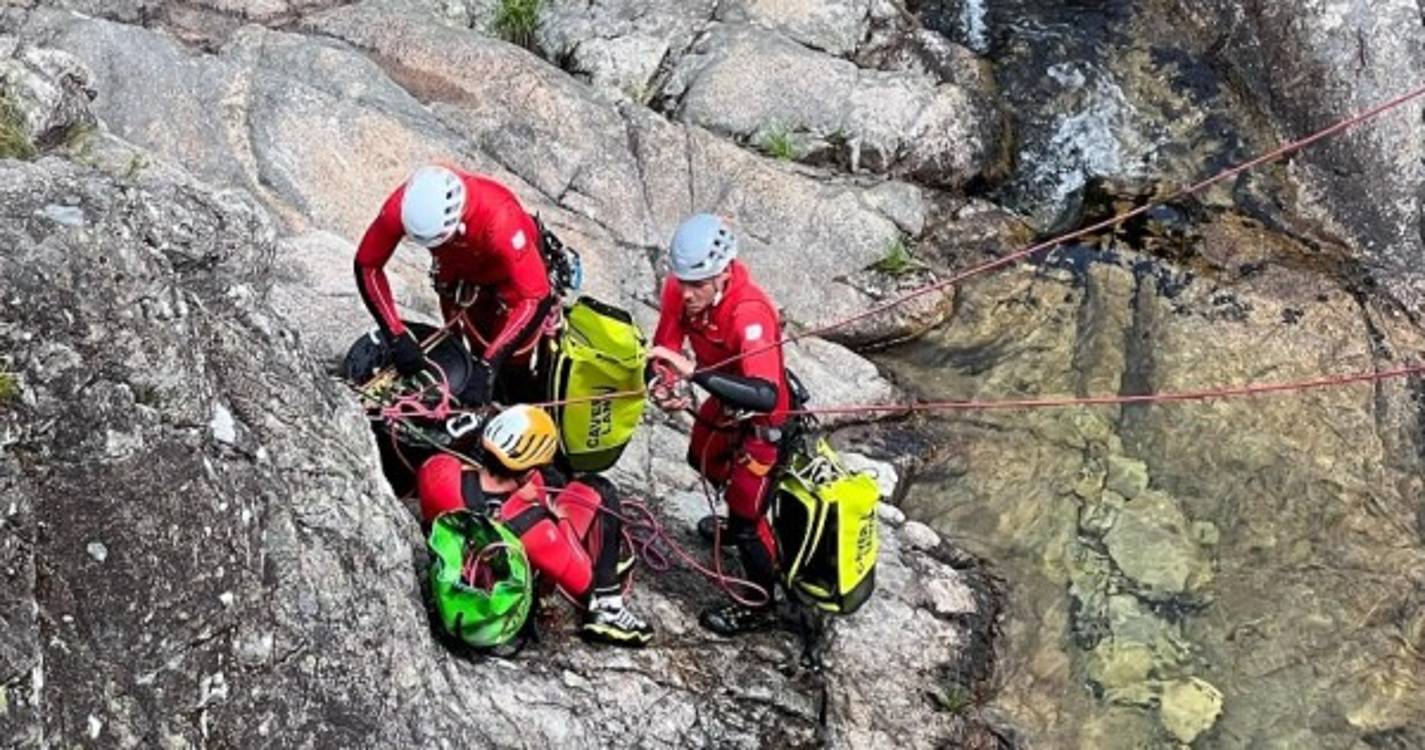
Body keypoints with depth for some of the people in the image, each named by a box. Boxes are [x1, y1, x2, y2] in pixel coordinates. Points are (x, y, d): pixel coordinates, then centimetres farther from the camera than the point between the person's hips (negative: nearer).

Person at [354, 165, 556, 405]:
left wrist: (489, 367, -52)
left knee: (515, 361, -8)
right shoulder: (402, 206, -36)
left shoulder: (499, 219, -46)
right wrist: (396, 336, -32)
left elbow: (535, 300, -47)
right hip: (458, 272, 3)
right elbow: (366, 265, -22)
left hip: (508, 271, -3)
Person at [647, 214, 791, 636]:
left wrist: (694, 372, -61)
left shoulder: (749, 312, -43)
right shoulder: (679, 289, -23)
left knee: (746, 514, 1)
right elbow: (665, 347, -14)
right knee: (705, 461, 33)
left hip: (762, 418, -8)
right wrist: (662, 385, -37)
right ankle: (738, 518, 64)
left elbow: (766, 397, -54)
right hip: (724, 401, 8)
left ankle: (760, 608, 25)